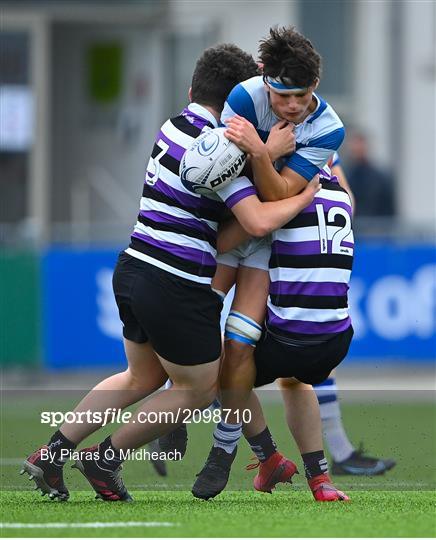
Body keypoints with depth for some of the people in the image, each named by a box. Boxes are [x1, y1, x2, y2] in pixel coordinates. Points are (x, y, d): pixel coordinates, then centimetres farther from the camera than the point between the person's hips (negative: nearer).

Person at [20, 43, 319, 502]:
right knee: (198, 389, 12)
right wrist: (307, 195, -11)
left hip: (134, 270, 8)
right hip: (176, 287, -8)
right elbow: (257, 222, -24)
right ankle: (106, 459, 17)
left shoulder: (173, 128, 10)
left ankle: (52, 452, 21)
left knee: (143, 377, 26)